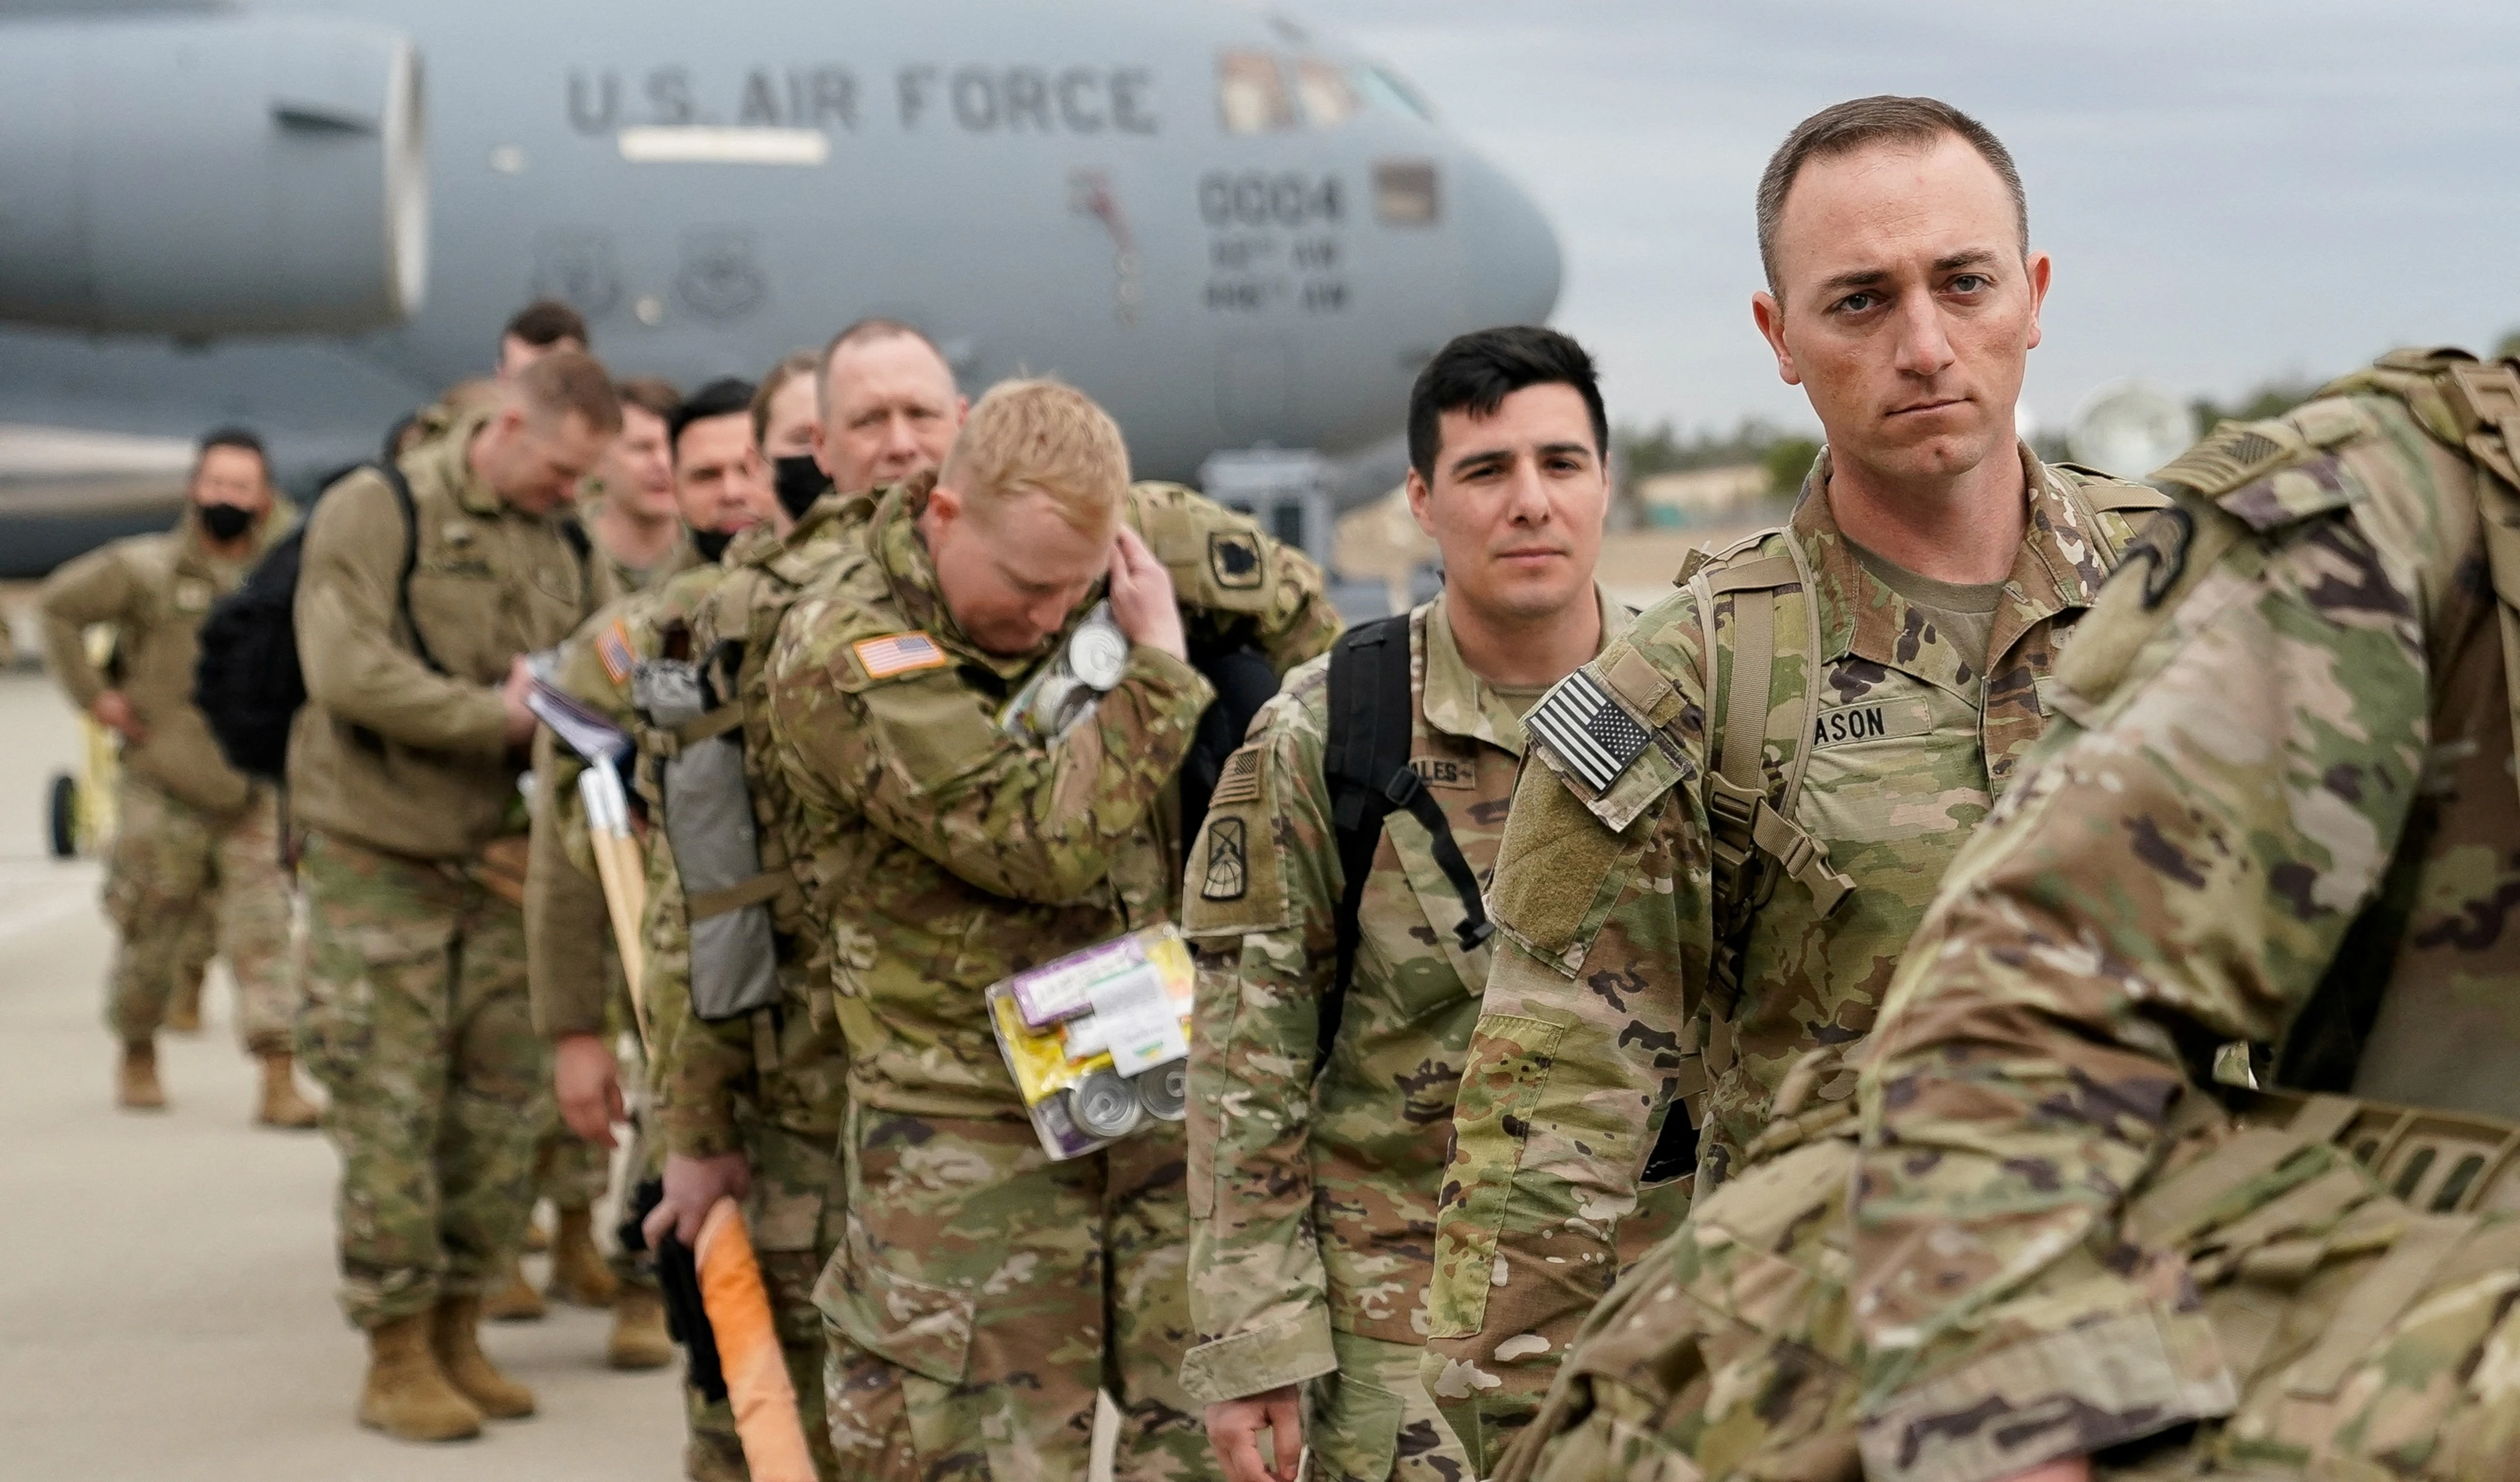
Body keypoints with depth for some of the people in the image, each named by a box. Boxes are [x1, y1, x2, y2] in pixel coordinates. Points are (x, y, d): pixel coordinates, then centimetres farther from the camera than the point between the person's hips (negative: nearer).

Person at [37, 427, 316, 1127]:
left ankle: (279, 1083, -10)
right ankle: (138, 1057, 31)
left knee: (264, 936, -7)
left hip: (254, 797, 2)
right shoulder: (145, 568, -5)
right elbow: (59, 604, 1)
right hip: (164, 789, -2)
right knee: (154, 938, 8)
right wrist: (94, 694, -4)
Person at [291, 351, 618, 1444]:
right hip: (380, 859, -6)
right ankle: (396, 1360, 7)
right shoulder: (377, 511, -8)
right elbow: (345, 669, -19)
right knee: (392, 1113, -3)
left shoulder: (564, 545, 11)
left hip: (503, 864, 6)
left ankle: (455, 1335, 21)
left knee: (503, 1110, 8)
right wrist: (498, 713, -19)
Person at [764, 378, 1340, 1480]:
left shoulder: (1135, 540, -1)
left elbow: (1293, 605, 19)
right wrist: (1158, 662, -15)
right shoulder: (840, 657, -18)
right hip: (969, 1131, -5)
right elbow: (1046, 839, -25)